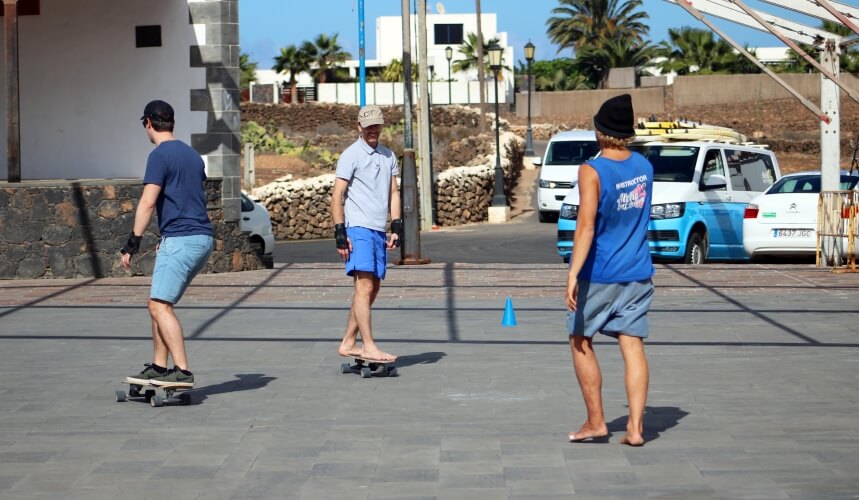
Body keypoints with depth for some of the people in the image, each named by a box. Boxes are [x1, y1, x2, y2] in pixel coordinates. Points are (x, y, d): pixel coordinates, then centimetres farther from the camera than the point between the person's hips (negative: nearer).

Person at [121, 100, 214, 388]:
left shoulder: (160, 155, -8)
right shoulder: (192, 154, 19)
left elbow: (148, 202, -16)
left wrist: (132, 244, -15)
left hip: (180, 240, -9)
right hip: (203, 238, 9)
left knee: (159, 305, -11)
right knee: (160, 304, 13)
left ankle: (182, 371, -18)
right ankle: (158, 368, 12)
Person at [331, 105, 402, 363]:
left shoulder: (388, 156, 17)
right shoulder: (351, 155, -3)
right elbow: (337, 196, -5)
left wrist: (396, 227, 10)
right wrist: (340, 233, -12)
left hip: (379, 230, 7)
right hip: (357, 228, -7)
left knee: (373, 288, 6)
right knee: (364, 286, -14)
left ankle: (348, 343, 13)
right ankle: (368, 347, -17)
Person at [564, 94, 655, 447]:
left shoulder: (592, 171, -15)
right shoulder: (644, 167, 4)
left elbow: (585, 226, -24)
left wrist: (573, 275, -26)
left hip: (599, 275, -5)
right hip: (637, 273, 5)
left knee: (581, 341, 11)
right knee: (632, 345, 3)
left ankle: (596, 422, 11)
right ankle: (635, 427, -3)